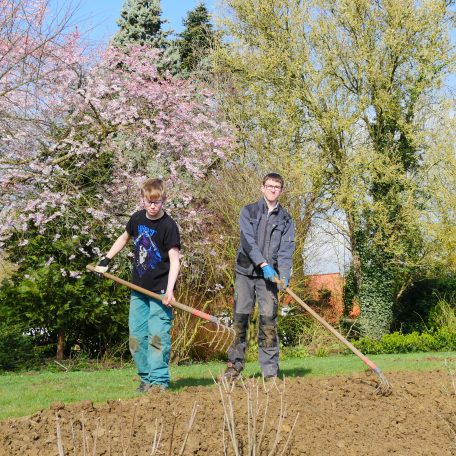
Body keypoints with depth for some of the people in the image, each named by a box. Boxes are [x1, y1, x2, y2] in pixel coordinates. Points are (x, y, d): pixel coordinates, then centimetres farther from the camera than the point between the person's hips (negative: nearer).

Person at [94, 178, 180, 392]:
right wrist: (106, 260, 19)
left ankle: (159, 380, -6)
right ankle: (146, 378, 15)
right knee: (136, 336, 7)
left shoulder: (168, 226, -13)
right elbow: (124, 238, 25)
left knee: (157, 335, -11)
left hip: (160, 290, -6)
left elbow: (174, 260, -18)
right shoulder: (137, 219, 5)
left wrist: (169, 290, -30)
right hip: (139, 289, 6)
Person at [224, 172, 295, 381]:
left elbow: (286, 250, -1)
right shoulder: (248, 211, 5)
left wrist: (284, 275, -17)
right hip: (246, 271, 0)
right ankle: (234, 365, 9)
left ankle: (270, 370, -2)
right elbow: (248, 241, -8)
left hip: (269, 275, 1)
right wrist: (263, 264, -20)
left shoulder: (285, 219, 9)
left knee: (268, 321, -4)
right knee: (240, 319, 0)